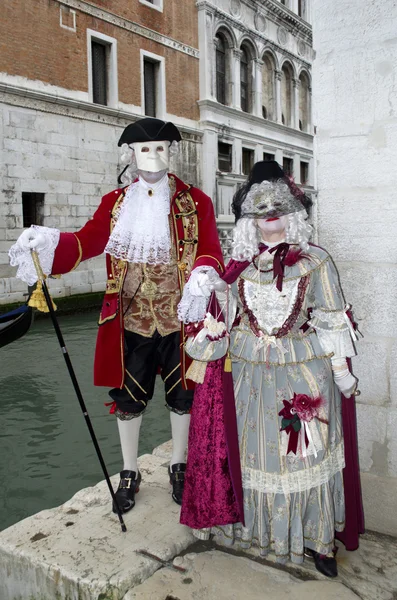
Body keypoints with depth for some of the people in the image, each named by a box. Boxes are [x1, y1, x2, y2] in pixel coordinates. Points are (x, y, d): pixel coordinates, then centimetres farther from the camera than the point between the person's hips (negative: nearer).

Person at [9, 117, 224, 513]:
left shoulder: (194, 201, 0)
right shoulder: (116, 201, 6)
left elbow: (210, 251, -9)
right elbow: (88, 241, -6)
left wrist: (202, 277, -32)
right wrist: (49, 242, -26)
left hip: (180, 318, -1)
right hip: (130, 319, 1)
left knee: (181, 395, 12)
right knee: (128, 396, 11)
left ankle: (178, 467, 35)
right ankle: (129, 473, 31)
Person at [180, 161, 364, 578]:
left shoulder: (315, 261, -2)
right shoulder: (240, 263, 7)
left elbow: (332, 319, -2)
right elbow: (230, 315, 12)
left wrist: (340, 369, -6)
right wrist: (218, 290, -7)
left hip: (303, 371, -2)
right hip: (250, 371, 3)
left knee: (305, 450, 4)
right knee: (253, 447, 10)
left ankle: (314, 537, 21)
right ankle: (254, 524, 30)